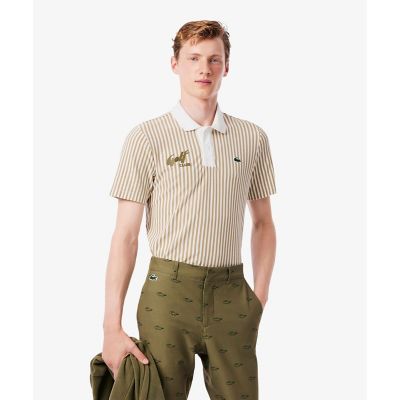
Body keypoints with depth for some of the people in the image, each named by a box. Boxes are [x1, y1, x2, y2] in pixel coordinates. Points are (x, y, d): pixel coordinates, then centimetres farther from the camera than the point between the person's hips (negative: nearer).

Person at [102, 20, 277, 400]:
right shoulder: (146, 137, -2)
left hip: (231, 296, 3)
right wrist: (112, 326, -8)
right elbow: (125, 236, -3)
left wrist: (260, 297, 6)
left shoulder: (253, 138, 7)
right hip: (168, 292, -2)